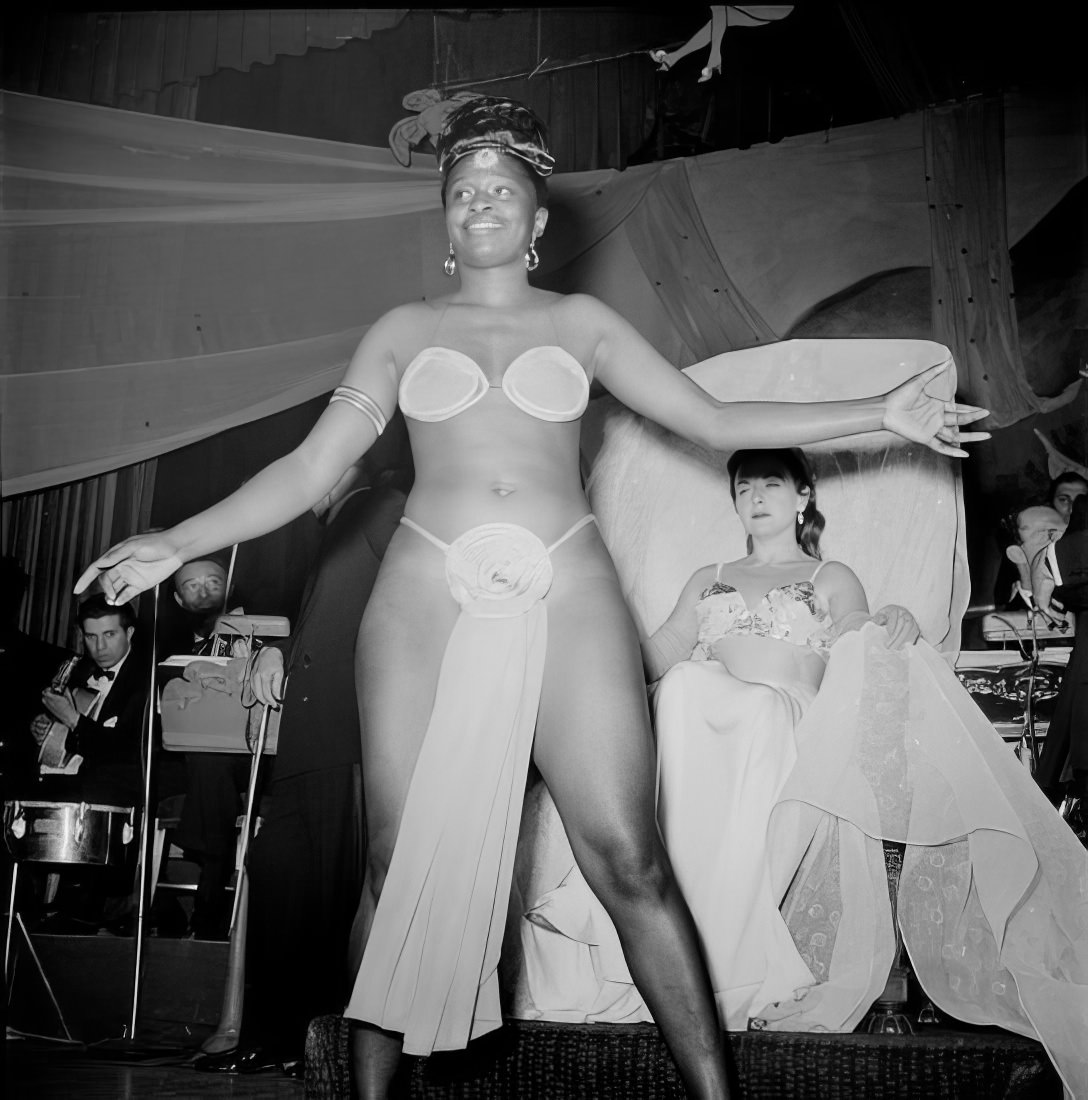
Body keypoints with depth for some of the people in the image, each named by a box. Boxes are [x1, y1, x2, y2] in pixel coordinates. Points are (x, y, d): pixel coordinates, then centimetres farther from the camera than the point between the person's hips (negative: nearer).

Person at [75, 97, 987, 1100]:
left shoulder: (579, 321, 16)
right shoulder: (404, 331, 16)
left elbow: (714, 420, 12)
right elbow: (310, 470, 11)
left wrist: (878, 413, 7)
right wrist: (177, 544, 3)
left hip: (566, 599, 0)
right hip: (427, 601, 1)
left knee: (630, 865, -5)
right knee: (401, 868, 1)